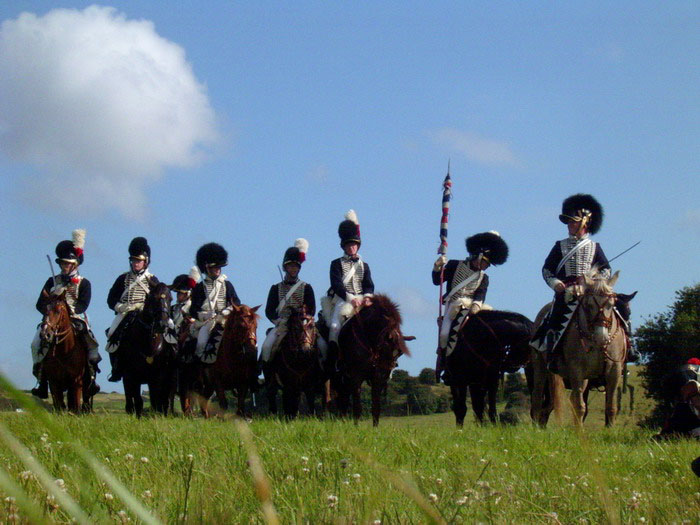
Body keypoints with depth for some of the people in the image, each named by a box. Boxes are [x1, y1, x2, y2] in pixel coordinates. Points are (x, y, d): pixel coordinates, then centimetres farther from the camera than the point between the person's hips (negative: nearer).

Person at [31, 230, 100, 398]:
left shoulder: (83, 283, 7)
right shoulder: (52, 281, 14)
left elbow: (83, 304, -7)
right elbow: (40, 304, 8)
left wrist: (70, 310, -24)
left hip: (76, 319, -2)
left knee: (91, 341, -26)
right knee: (37, 342, -18)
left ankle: (91, 376, -17)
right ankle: (41, 379, -13)